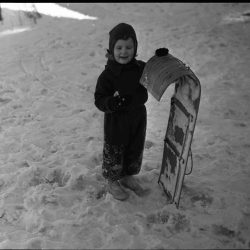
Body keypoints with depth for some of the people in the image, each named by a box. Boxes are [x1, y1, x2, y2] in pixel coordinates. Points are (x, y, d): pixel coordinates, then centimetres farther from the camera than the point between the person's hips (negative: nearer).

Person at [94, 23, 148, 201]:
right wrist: (112, 102, -38)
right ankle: (112, 181, 36)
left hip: (138, 118, 5)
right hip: (116, 121, -5)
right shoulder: (107, 75, -18)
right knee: (114, 153, 11)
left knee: (135, 151, 21)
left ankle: (128, 176, 46)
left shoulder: (141, 68, -4)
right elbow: (99, 100, -18)